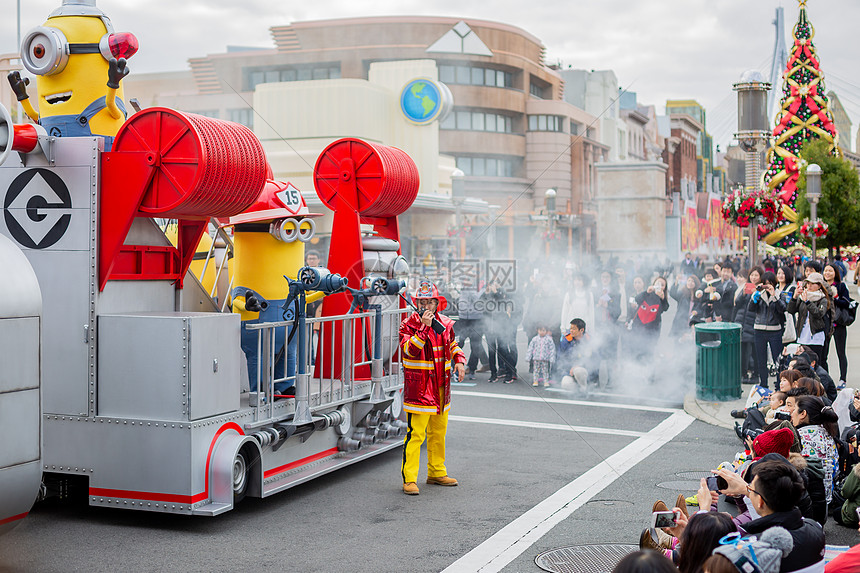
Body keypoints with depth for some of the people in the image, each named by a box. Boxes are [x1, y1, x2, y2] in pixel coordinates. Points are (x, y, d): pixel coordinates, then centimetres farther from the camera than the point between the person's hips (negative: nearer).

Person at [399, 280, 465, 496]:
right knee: (415, 433, -9)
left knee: (439, 431, 16)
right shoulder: (408, 324, -8)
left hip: (441, 386, 6)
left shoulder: (445, 323, 9)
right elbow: (410, 350, -23)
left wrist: (459, 360, 6)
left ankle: (437, 472, 28)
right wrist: (423, 327, -27)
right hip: (418, 388, -6)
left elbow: (453, 345, 24)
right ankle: (409, 479, -5)